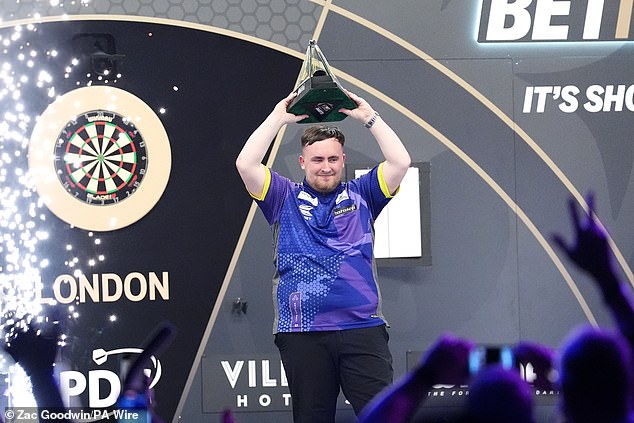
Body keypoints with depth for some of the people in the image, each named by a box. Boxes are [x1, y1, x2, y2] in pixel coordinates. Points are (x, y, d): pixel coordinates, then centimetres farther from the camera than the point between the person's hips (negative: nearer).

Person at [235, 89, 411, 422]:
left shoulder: (360, 195, 15)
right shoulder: (285, 198, 13)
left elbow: (400, 162, 3)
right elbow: (246, 164, 0)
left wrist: (368, 117, 4)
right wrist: (279, 118, 3)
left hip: (363, 328, 0)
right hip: (302, 333, 0)